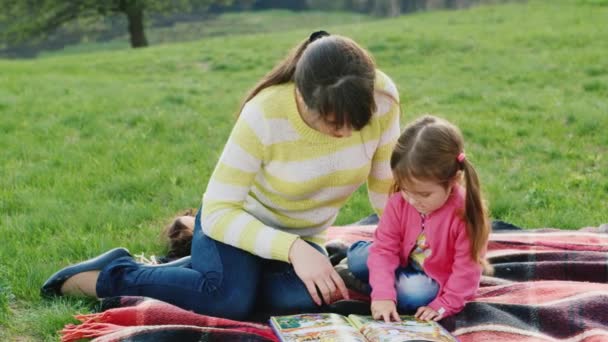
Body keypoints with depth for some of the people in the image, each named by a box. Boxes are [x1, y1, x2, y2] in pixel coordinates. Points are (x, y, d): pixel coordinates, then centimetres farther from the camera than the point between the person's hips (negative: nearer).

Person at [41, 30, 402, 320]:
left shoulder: (382, 96, -23)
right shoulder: (265, 116, -32)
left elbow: (387, 184, -7)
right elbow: (217, 211, -29)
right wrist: (290, 248, -41)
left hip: (301, 236, 4)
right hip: (237, 218, -4)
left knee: (305, 298, -29)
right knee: (230, 300, -34)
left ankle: (194, 269, 0)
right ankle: (112, 274, -8)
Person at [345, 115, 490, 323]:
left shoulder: (465, 213, -30)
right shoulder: (399, 202, -18)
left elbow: (467, 268, -23)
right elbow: (385, 248, -18)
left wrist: (444, 305, -26)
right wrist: (383, 294, -30)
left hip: (437, 279, -4)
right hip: (403, 265, 4)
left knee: (413, 293, -33)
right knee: (356, 260, -12)